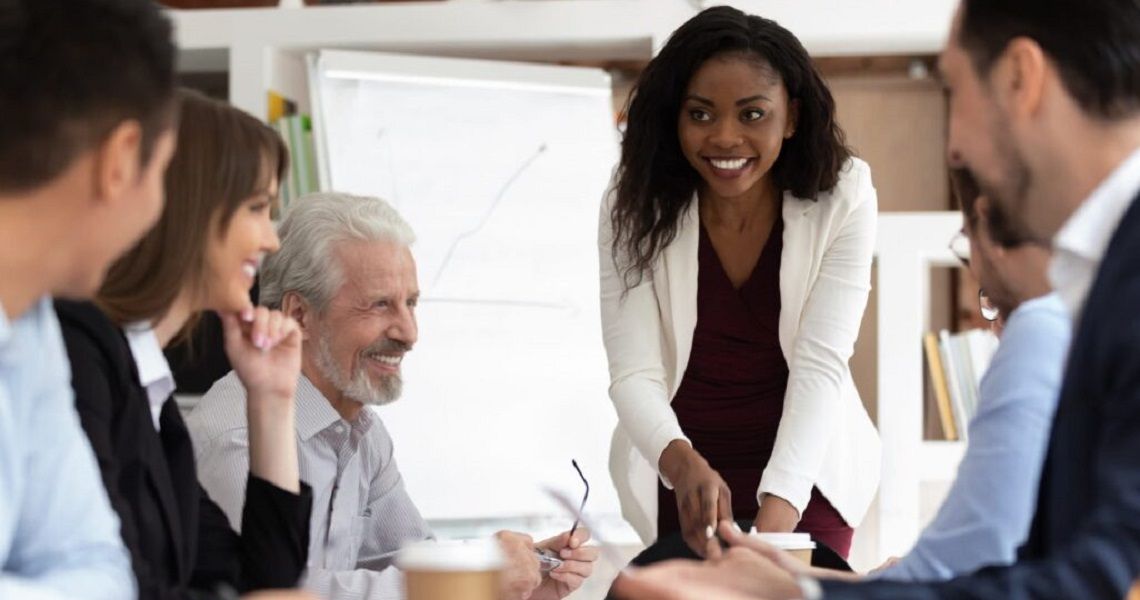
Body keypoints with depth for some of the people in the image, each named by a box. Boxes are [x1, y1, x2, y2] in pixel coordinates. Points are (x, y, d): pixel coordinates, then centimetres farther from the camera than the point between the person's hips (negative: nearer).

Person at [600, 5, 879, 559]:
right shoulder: (635, 209, -15)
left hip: (803, 472, 0)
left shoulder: (841, 199, -16)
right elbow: (634, 374, -20)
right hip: (677, 473, 1)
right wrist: (683, 465, -42)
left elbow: (820, 365, -22)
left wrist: (776, 513, -36)